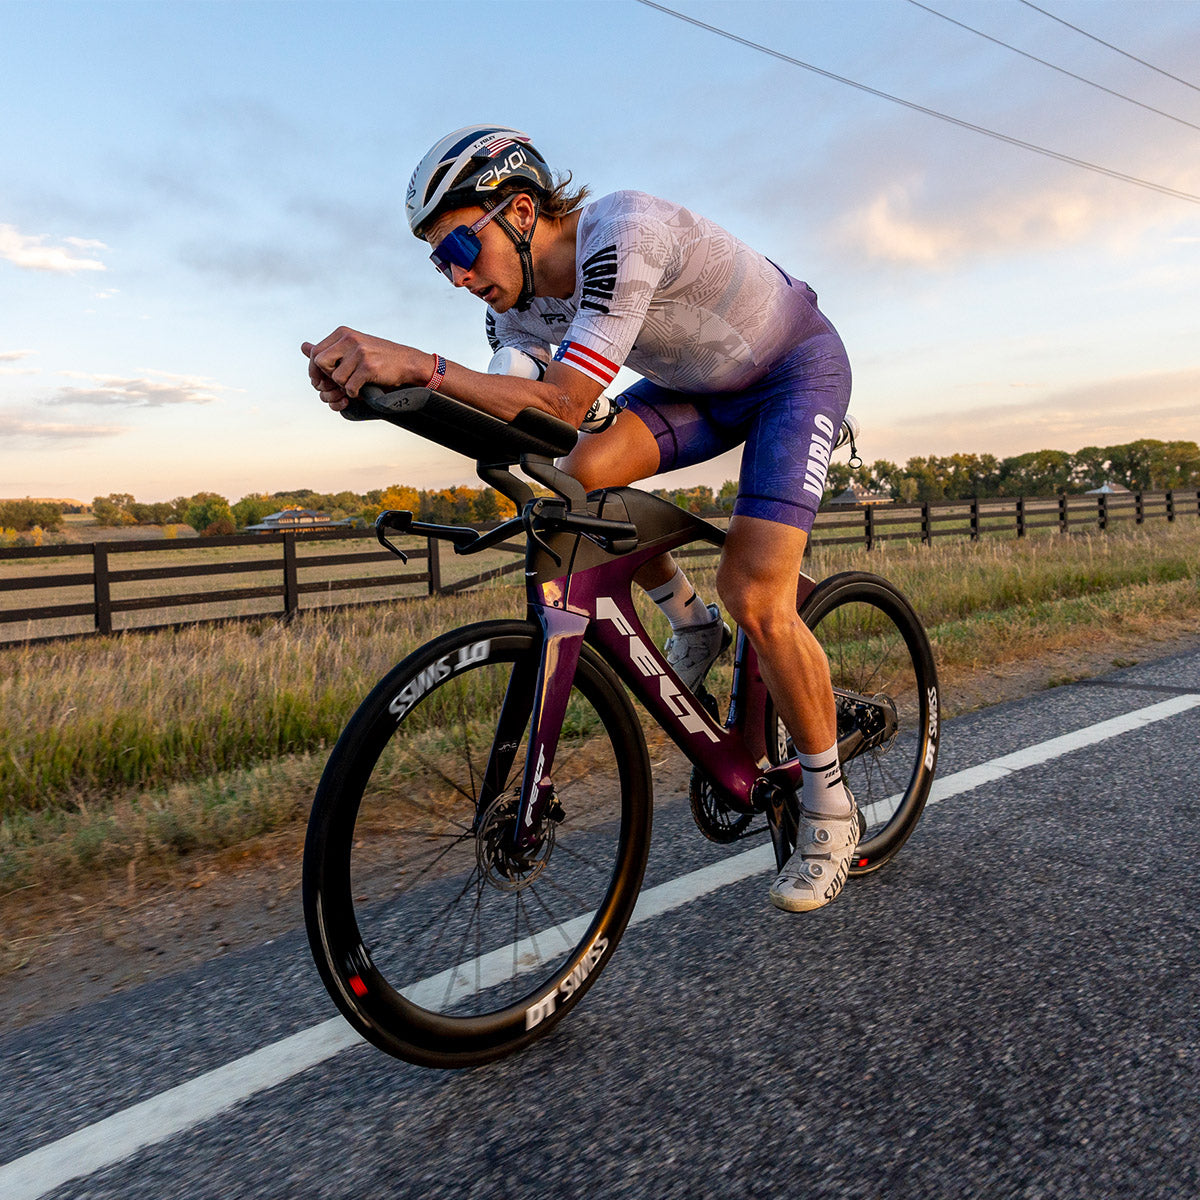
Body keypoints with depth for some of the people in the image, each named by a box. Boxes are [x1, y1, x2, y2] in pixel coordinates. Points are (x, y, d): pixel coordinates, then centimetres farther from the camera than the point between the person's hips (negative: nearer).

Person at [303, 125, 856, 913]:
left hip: (799, 367, -6)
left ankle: (830, 806, 2)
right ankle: (691, 626, 4)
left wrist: (423, 364, -50)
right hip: (703, 383, 7)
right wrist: (390, 382, -35)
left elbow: (569, 402, -41)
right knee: (583, 475, -22)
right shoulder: (519, 300, -9)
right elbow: (508, 418, -21)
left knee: (757, 600, -20)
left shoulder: (623, 231, -33)